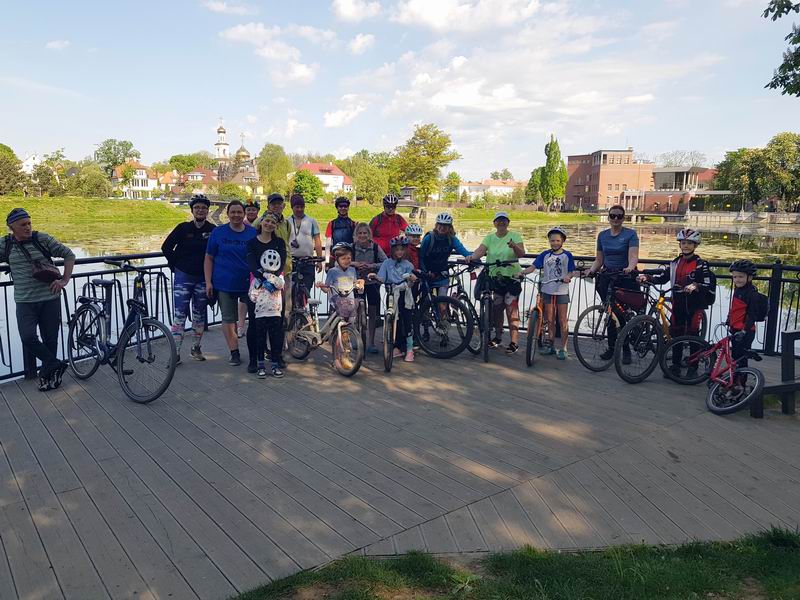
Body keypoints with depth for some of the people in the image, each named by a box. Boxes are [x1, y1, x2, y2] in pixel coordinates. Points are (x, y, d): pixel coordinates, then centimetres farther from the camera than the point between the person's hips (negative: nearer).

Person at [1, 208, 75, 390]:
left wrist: (64, 280, -2)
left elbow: (69, 255, 5)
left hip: (50, 298, -1)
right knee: (28, 338, -15)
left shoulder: (42, 239, -1)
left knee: (50, 339, 4)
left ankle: (47, 373, 23)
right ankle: (56, 365, 3)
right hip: (24, 301, 1)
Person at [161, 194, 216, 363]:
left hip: (203, 278, 2)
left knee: (200, 315, 10)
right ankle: (175, 352, 0)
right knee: (180, 314, -3)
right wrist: (175, 265, 1)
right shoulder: (183, 228, -4)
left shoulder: (213, 230, -1)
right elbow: (166, 247, 3)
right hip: (183, 277, -2)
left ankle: (196, 348, 24)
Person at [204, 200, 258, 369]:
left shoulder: (253, 233, 3)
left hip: (249, 284, 0)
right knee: (228, 318, 6)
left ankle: (254, 357, 3)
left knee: (255, 319, -3)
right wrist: (208, 282, -3)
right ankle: (234, 353, 18)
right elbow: (209, 258, 4)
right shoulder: (218, 232, 3)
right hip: (224, 284, 0)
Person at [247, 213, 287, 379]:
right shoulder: (252, 243, 6)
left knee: (277, 325, -4)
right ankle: (259, 362, 4)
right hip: (258, 284, -1)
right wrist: (264, 279, -21)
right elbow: (252, 264, -6)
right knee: (258, 326, -3)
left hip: (276, 284, 1)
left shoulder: (279, 242, 10)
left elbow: (281, 263, -3)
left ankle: (276, 361, 3)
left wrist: (272, 278, -20)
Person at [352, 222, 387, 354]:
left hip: (372, 282, 0)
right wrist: (355, 264, -18)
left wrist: (371, 266, -20)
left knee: (372, 313, 2)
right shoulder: (352, 248, -6)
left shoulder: (375, 247, -7)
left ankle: (370, 343, 12)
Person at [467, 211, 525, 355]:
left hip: (511, 277, -4)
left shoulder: (515, 236, 0)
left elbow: (521, 253, -14)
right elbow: (481, 250, -8)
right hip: (494, 277, 4)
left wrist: (514, 246, -35)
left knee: (511, 310, -6)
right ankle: (498, 337, 28)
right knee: (496, 309, 12)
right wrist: (472, 257, -29)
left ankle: (514, 342, -2)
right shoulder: (489, 238, 9)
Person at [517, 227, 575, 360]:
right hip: (547, 290, 3)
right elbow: (533, 266, -3)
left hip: (562, 291, -2)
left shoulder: (567, 255, 1)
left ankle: (563, 348, 8)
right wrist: (522, 272, -19)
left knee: (562, 321, 1)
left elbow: (571, 271, 0)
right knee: (550, 320, 10)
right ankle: (551, 345, 21)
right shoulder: (545, 255, 5)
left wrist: (568, 276, -22)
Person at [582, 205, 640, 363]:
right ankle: (612, 347, 17)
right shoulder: (602, 235, 9)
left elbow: (633, 256, -19)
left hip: (625, 278, -4)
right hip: (606, 277, 4)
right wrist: (591, 270, -8)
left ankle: (625, 350, 10)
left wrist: (630, 267, -40)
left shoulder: (630, 234, -5)